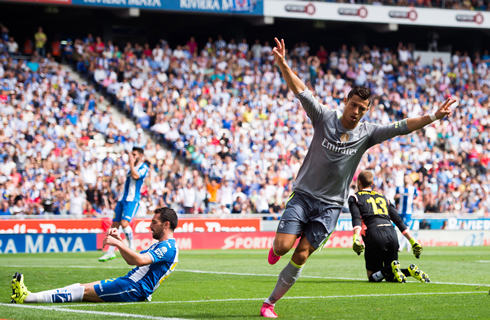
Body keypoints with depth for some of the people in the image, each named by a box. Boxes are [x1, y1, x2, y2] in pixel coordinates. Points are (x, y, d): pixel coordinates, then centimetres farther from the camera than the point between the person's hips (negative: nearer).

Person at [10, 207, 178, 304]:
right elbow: (131, 260, 30)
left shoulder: (168, 247, -11)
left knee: (83, 290, -16)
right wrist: (119, 239, 17)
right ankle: (28, 296, -11)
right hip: (129, 283, 10)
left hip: (133, 290, -10)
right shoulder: (161, 246, 25)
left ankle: (29, 297, -23)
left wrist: (117, 243, -26)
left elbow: (140, 260, -27)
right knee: (81, 287, -2)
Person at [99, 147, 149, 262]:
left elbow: (135, 176, -25)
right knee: (114, 224, 3)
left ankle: (131, 246, -6)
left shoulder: (144, 167, -5)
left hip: (132, 199, -8)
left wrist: (132, 162, -17)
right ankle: (110, 252, 8)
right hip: (122, 199, 8)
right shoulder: (132, 167, 20)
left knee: (124, 223, -23)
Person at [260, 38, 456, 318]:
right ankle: (276, 249, 26)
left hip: (330, 205, 1)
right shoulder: (324, 118, -4)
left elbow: (402, 127, -4)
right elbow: (300, 90, -12)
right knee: (282, 247, -14)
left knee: (301, 257, -4)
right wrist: (283, 64, -27)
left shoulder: (367, 133, 1)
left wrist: (434, 117, -14)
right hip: (304, 195, -1)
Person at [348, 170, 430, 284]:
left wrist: (356, 238, -19)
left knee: (373, 278, 3)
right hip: (391, 233, 4)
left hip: (374, 234, -4)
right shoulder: (382, 197, 29)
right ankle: (410, 270, -17)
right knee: (390, 277, 13)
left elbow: (356, 218, -5)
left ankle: (391, 268, -28)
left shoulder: (355, 197, 16)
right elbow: (398, 220, 21)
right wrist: (413, 241, 18)